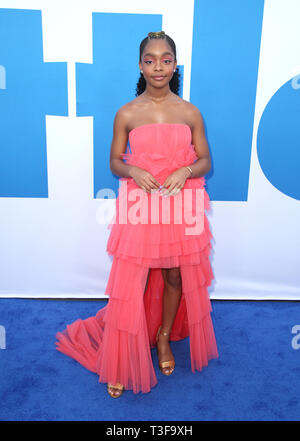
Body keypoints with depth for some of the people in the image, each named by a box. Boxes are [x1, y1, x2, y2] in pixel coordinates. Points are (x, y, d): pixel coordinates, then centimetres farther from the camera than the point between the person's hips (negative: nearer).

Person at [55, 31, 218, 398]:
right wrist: (133, 171, -16)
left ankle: (164, 338, 41)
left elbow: (205, 161, 6)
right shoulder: (126, 114, -1)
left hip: (180, 208, 2)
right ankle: (120, 362, 22)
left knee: (175, 276, 14)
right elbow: (115, 162, 6)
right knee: (130, 285, 2)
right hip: (138, 207, -1)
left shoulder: (190, 113, 2)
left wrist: (186, 171, -15)